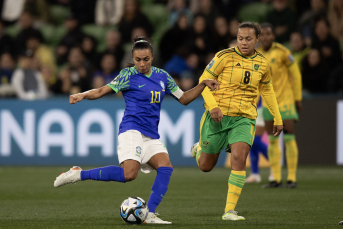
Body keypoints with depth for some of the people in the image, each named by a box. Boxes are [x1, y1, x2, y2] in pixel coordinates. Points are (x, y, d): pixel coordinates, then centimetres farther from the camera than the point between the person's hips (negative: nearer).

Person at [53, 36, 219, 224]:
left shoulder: (162, 76, 14)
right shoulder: (128, 75, -1)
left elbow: (183, 99, 22)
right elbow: (102, 91, -4)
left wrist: (203, 85, 10)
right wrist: (82, 95, -22)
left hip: (151, 136, 6)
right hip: (132, 130, -6)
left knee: (165, 167, -19)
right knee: (129, 174, -26)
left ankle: (149, 215, -16)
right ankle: (78, 174, -14)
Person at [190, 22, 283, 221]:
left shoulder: (262, 63, 5)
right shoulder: (225, 56, -8)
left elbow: (267, 89, 21)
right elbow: (204, 80, -4)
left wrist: (277, 118, 22)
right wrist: (212, 106, -18)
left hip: (244, 118, 2)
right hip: (218, 115, -2)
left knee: (239, 158, -23)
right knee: (206, 166, 7)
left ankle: (230, 210, -16)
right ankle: (199, 149, 46)